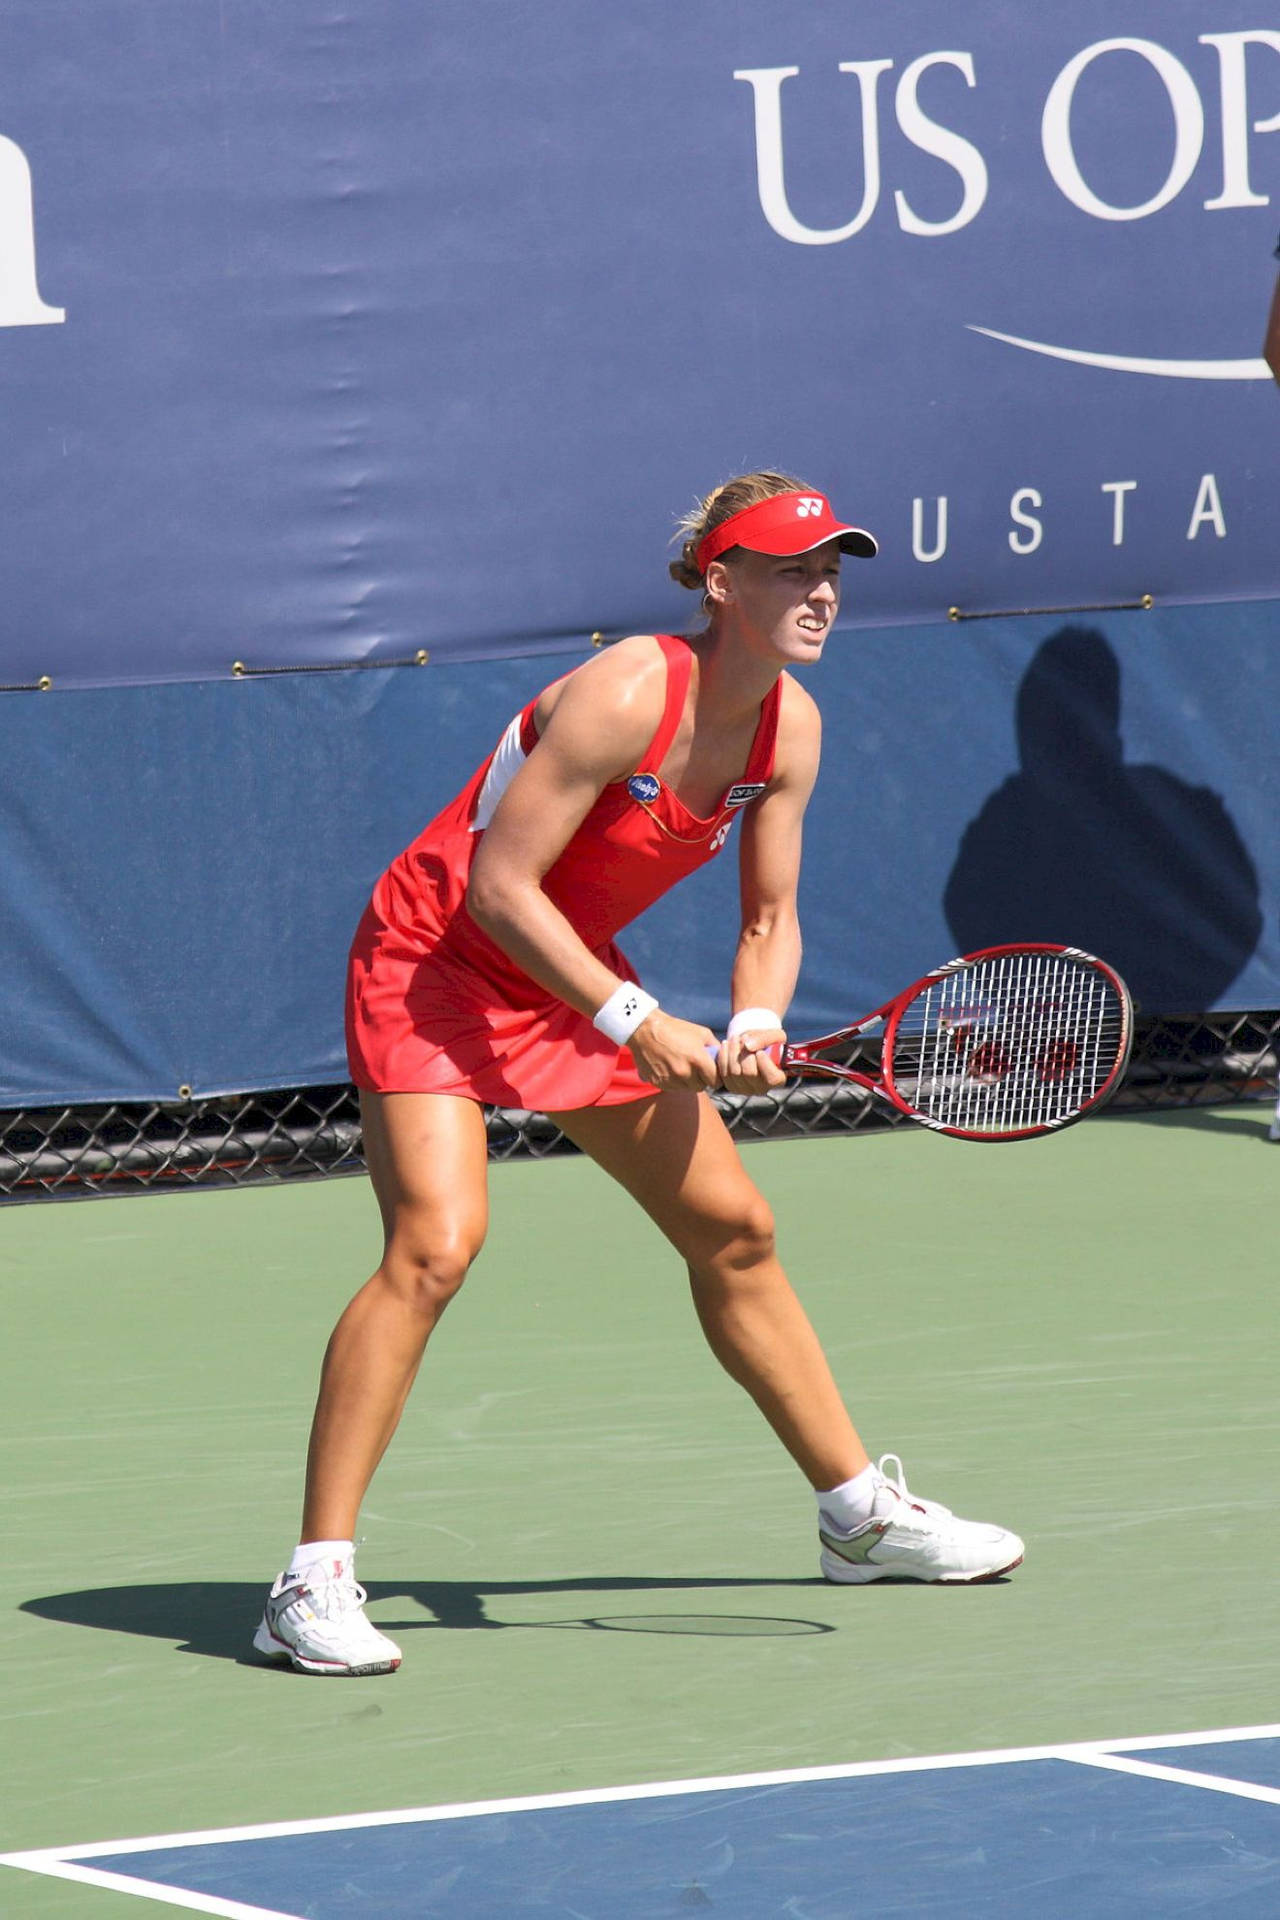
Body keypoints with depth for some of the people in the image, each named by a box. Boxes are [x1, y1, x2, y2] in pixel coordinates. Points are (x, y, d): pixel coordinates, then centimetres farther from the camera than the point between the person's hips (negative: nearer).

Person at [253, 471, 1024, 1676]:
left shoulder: (790, 728, -4)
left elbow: (769, 918, 5)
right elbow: (498, 888, -26)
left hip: (575, 978, 8)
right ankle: (312, 1588, -24)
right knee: (435, 1241, -25)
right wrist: (636, 1024, -27)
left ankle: (860, 1514, 30)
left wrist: (754, 1025, -16)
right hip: (433, 959, -8)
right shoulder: (622, 697, -28)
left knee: (732, 1228, 12)